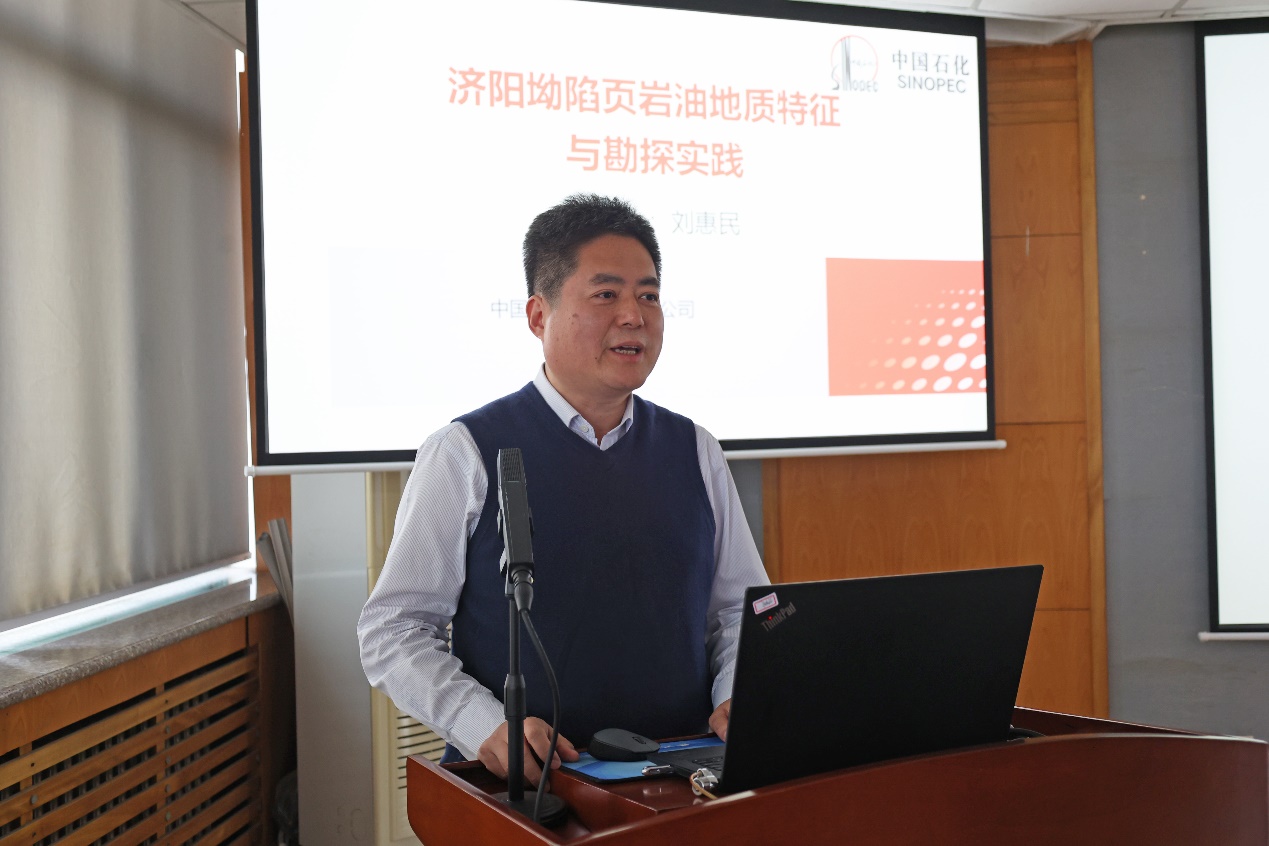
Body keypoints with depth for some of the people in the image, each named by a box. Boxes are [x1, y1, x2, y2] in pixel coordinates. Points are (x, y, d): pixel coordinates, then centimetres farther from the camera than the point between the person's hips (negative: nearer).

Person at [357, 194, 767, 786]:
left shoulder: (696, 453, 13)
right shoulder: (465, 455, 0)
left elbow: (741, 608, 18)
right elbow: (393, 629, -1)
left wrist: (736, 698, -2)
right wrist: (487, 726, -16)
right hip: (515, 784, -3)